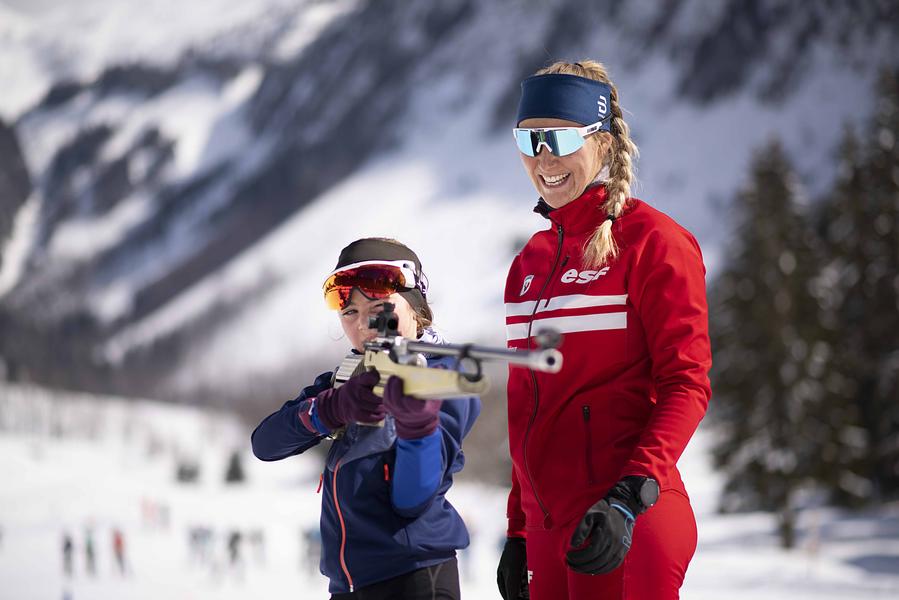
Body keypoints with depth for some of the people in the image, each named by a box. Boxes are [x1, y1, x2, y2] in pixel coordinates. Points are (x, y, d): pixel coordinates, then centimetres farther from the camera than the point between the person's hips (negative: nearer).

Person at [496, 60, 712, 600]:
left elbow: (686, 385, -11)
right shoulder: (531, 261, 17)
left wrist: (631, 499, -23)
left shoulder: (651, 241, -5)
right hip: (549, 529, 7)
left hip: (624, 531, -7)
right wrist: (519, 530, 18)